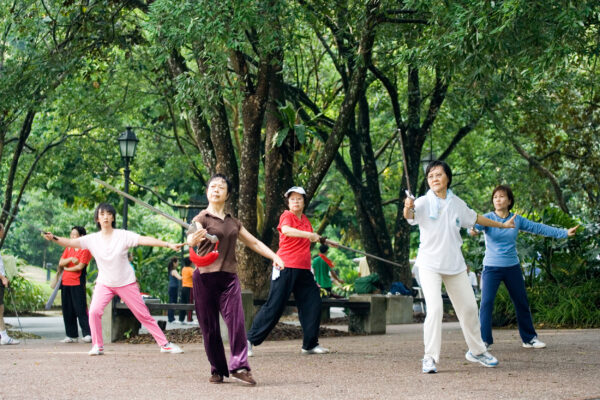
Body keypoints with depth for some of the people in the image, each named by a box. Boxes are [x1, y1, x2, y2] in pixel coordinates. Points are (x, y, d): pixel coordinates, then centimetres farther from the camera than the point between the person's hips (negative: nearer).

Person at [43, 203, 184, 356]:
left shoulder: (123, 235, -10)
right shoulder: (92, 239, -4)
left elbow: (145, 240, -18)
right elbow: (71, 242, -13)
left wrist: (168, 244, -27)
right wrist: (54, 238, -30)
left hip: (126, 283, -1)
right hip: (104, 284, 1)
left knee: (144, 315, 3)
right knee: (94, 311, -20)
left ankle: (165, 344, 13)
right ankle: (98, 346, -4)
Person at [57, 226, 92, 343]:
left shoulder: (85, 250, -4)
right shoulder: (68, 248, 17)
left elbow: (80, 266, -13)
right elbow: (61, 263, 7)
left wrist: (67, 268, 0)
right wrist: (71, 259, -10)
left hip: (77, 283, -7)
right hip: (65, 282, 7)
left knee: (81, 309, -11)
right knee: (67, 310, 7)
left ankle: (87, 334, -11)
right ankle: (71, 335, 12)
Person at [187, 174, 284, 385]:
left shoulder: (233, 222, 18)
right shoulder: (202, 218, 1)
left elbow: (254, 242, 26)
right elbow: (191, 238, -19)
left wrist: (274, 256, 15)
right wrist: (193, 240, -43)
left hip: (229, 276, 4)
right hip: (205, 275, -3)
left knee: (236, 319, -12)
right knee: (209, 326, -1)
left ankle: (239, 366, -16)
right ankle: (217, 370, 8)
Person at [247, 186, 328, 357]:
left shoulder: (306, 221, 16)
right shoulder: (286, 216, -6)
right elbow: (285, 230, -29)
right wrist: (309, 235, -41)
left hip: (303, 269, 7)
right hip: (286, 266, -7)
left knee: (313, 303, 3)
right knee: (274, 306, -8)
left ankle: (310, 344, 12)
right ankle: (250, 340, 0)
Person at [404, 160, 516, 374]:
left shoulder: (457, 204, 4)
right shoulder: (424, 202, -11)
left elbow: (475, 218, 23)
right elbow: (410, 216, -33)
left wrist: (502, 225, 34)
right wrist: (408, 208, -57)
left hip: (455, 265, 5)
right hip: (429, 265, -5)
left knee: (469, 308, 13)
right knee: (435, 308, -20)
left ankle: (476, 351, 33)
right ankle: (430, 358, -13)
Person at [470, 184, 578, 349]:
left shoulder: (517, 220, 2)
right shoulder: (488, 218, -7)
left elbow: (539, 228, 8)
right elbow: (476, 224, -26)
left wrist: (564, 232, 7)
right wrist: (473, 230, -51)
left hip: (512, 267, 3)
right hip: (491, 267, -3)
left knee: (522, 303, 11)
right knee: (486, 302, -15)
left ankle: (529, 338, 26)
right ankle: (484, 340, -12)